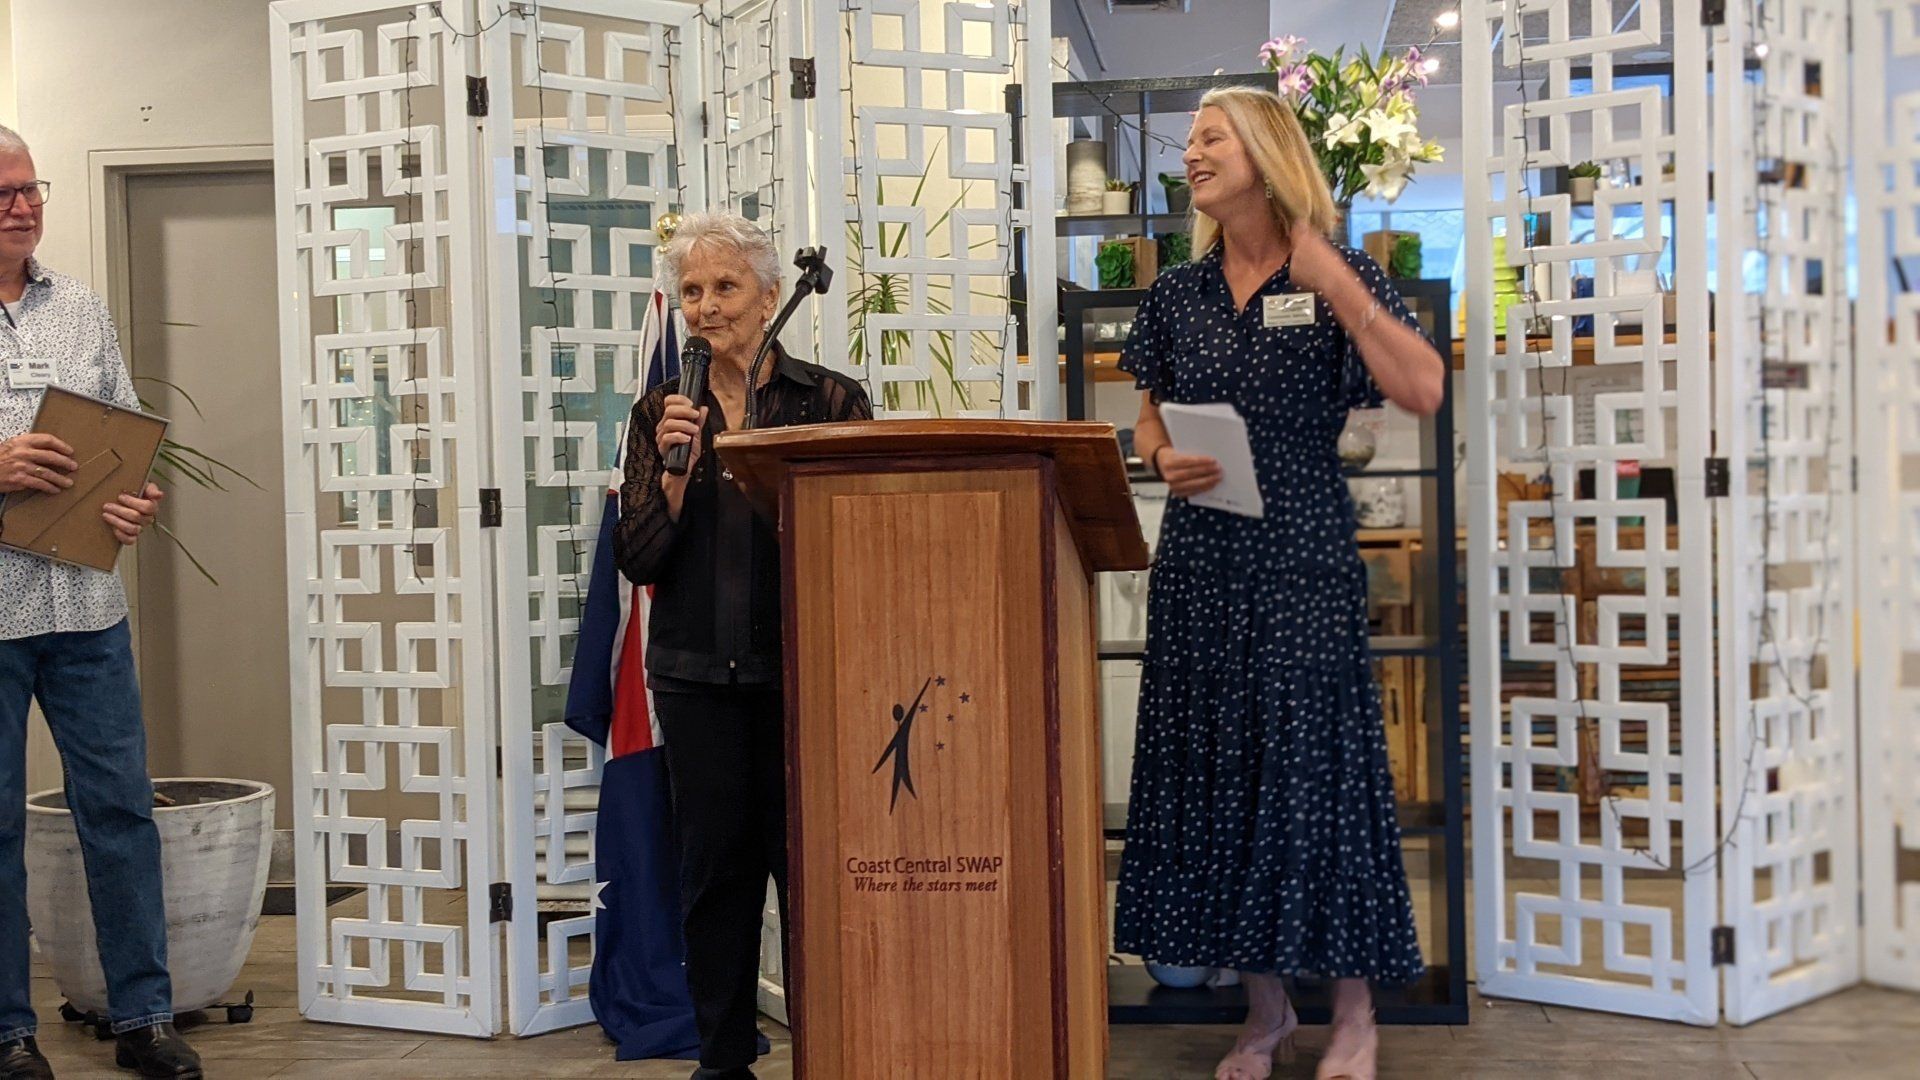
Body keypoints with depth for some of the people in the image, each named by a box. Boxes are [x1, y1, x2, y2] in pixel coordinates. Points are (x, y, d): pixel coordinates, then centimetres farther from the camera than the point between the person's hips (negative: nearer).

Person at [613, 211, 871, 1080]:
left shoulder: (831, 400, 2)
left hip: (803, 662, -2)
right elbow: (638, 559, 3)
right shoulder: (662, 413, 9)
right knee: (715, 862, 6)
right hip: (698, 670, 2)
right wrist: (674, 468, -11)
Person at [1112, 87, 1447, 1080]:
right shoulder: (1179, 294, 11)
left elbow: (1423, 391, -13)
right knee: (1218, 770, 7)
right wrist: (1162, 459, -5)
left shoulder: (1335, 277, -1)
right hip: (1199, 561, 5)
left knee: (1315, 764, -2)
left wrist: (1334, 283, -17)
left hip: (1303, 558, -4)